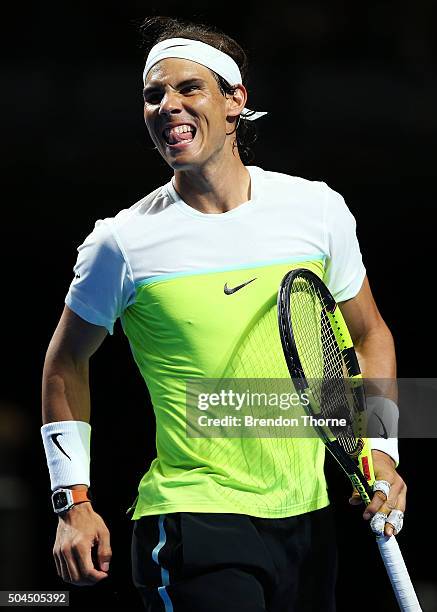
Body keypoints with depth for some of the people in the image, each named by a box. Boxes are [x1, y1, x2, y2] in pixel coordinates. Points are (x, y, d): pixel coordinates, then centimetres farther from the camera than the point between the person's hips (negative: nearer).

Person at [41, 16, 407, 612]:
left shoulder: (319, 210, 2)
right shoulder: (122, 242, -5)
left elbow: (370, 335, 16)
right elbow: (66, 362, 9)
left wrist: (380, 450, 3)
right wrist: (73, 500, 3)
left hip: (308, 518, 4)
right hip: (193, 515, -4)